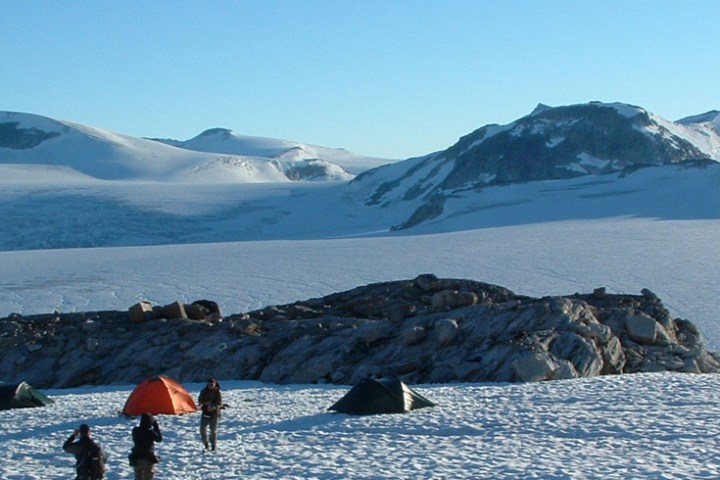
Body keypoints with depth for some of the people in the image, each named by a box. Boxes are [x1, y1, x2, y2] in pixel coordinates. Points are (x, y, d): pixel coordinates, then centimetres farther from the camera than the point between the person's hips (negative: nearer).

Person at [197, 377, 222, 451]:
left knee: (213, 430, 0)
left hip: (214, 413, -3)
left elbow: (219, 404, -9)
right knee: (202, 428, -3)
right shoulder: (204, 391, 5)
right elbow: (200, 400, 3)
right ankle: (206, 444, 12)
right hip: (205, 413, 3)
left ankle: (213, 446, 12)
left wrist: (213, 407, -28)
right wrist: (205, 403, -18)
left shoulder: (217, 392, -5)